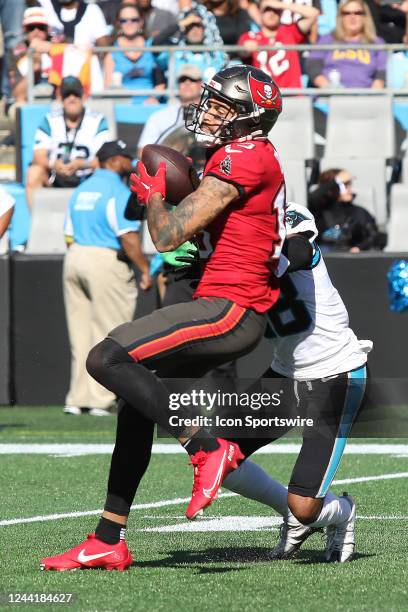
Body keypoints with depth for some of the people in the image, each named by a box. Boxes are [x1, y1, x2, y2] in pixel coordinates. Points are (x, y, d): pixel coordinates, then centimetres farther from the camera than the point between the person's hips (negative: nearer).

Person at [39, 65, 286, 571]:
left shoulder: (242, 159, -14)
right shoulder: (250, 158, 18)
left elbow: (168, 236, -14)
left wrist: (152, 192, 5)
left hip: (228, 309, -10)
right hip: (231, 311, 10)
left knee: (106, 359, -19)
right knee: (136, 403, 14)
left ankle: (207, 449, -17)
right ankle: (108, 542, 18)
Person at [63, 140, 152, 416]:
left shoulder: (81, 190, 15)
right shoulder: (118, 191, -11)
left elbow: (71, 234, 16)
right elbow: (128, 238, -18)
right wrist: (145, 269, -11)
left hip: (73, 259, 8)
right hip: (106, 261, -8)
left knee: (80, 334, 11)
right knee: (108, 334, -2)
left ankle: (77, 399, 10)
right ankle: (101, 400, -4)